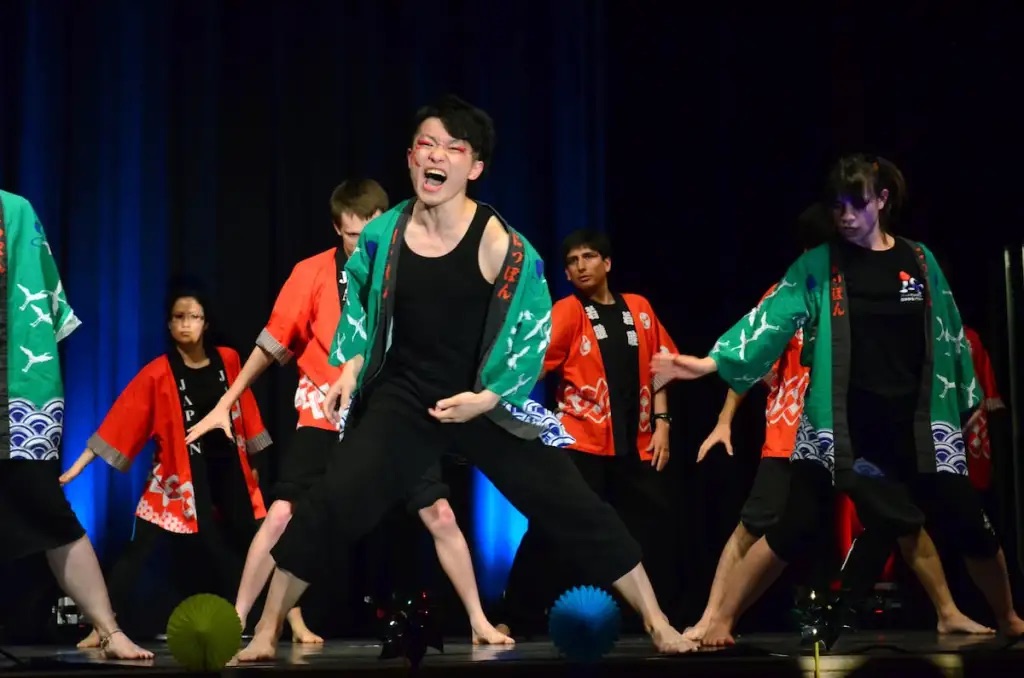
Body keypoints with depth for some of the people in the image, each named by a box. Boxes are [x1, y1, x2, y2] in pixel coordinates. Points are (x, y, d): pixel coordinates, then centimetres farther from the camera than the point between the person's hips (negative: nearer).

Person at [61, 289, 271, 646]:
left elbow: (243, 410, 11)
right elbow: (121, 420, -12)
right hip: (182, 472, -3)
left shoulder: (227, 360, 1)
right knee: (141, 546, -10)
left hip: (227, 466, 3)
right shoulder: (158, 374, -8)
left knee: (245, 542, 9)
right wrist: (79, 464, -15)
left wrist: (252, 461, 16)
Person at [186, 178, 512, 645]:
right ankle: (234, 622, 4)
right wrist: (225, 404, 1)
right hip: (325, 419, -1)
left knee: (441, 517, -2)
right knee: (280, 518, -8)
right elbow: (272, 344, -1)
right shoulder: (313, 273, -8)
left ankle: (478, 622, 11)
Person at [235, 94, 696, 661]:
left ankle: (658, 625, 12)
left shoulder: (500, 245, -17)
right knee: (328, 507, -12)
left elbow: (533, 332, -9)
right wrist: (351, 365, 0)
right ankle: (266, 633, 4)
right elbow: (359, 305, 13)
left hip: (488, 404, -2)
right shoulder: (382, 235, -7)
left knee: (575, 508, -4)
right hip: (403, 397, 2)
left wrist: (487, 398, -18)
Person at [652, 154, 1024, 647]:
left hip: (916, 424, 2)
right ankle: (721, 622, 4)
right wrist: (714, 361, -25)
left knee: (970, 526, 3)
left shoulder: (919, 261, 6)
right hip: (839, 426, -2)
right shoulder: (819, 266, -1)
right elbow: (773, 317, -12)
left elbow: (947, 339, 13)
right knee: (792, 530, -8)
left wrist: (969, 404, 17)